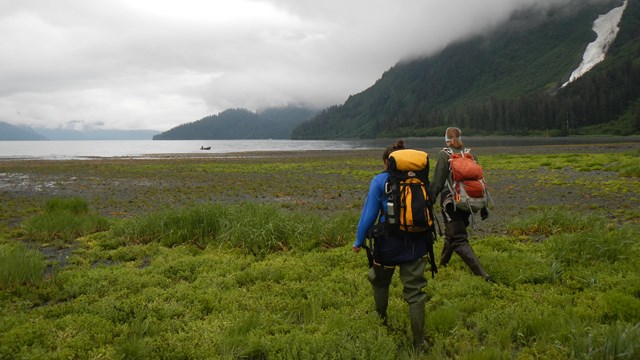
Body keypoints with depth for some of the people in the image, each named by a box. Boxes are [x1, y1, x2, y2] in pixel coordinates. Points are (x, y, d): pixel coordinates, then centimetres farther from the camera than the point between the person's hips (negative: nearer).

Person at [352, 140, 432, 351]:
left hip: (389, 242, -2)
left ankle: (382, 321, 41)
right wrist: (427, 240, 22)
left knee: (380, 282, 23)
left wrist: (359, 241, 2)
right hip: (416, 242, 3)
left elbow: (369, 214, -7)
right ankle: (419, 343, 7)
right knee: (415, 291, 6)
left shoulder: (380, 181, -5)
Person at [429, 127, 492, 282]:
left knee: (459, 240, -6)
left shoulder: (445, 154, -6)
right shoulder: (470, 154, 9)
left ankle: (482, 274, -17)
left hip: (450, 201, -6)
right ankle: (443, 264, 37)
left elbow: (437, 182, -13)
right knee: (452, 233, 24)